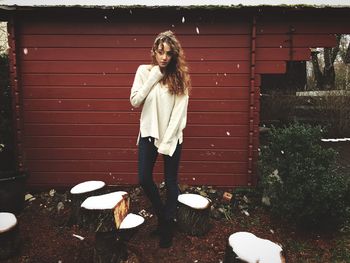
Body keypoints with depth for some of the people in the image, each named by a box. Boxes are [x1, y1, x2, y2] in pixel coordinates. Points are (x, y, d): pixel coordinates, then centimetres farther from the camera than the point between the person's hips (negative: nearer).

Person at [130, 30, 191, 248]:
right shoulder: (144, 71, 1)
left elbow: (179, 112, -10)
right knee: (144, 179, 4)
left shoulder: (180, 76, -6)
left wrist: (166, 142, -14)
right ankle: (162, 214, 31)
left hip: (171, 136, -2)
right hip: (148, 133, 3)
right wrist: (153, 77, -12)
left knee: (171, 181, 6)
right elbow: (134, 101, -7)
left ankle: (168, 225, 25)